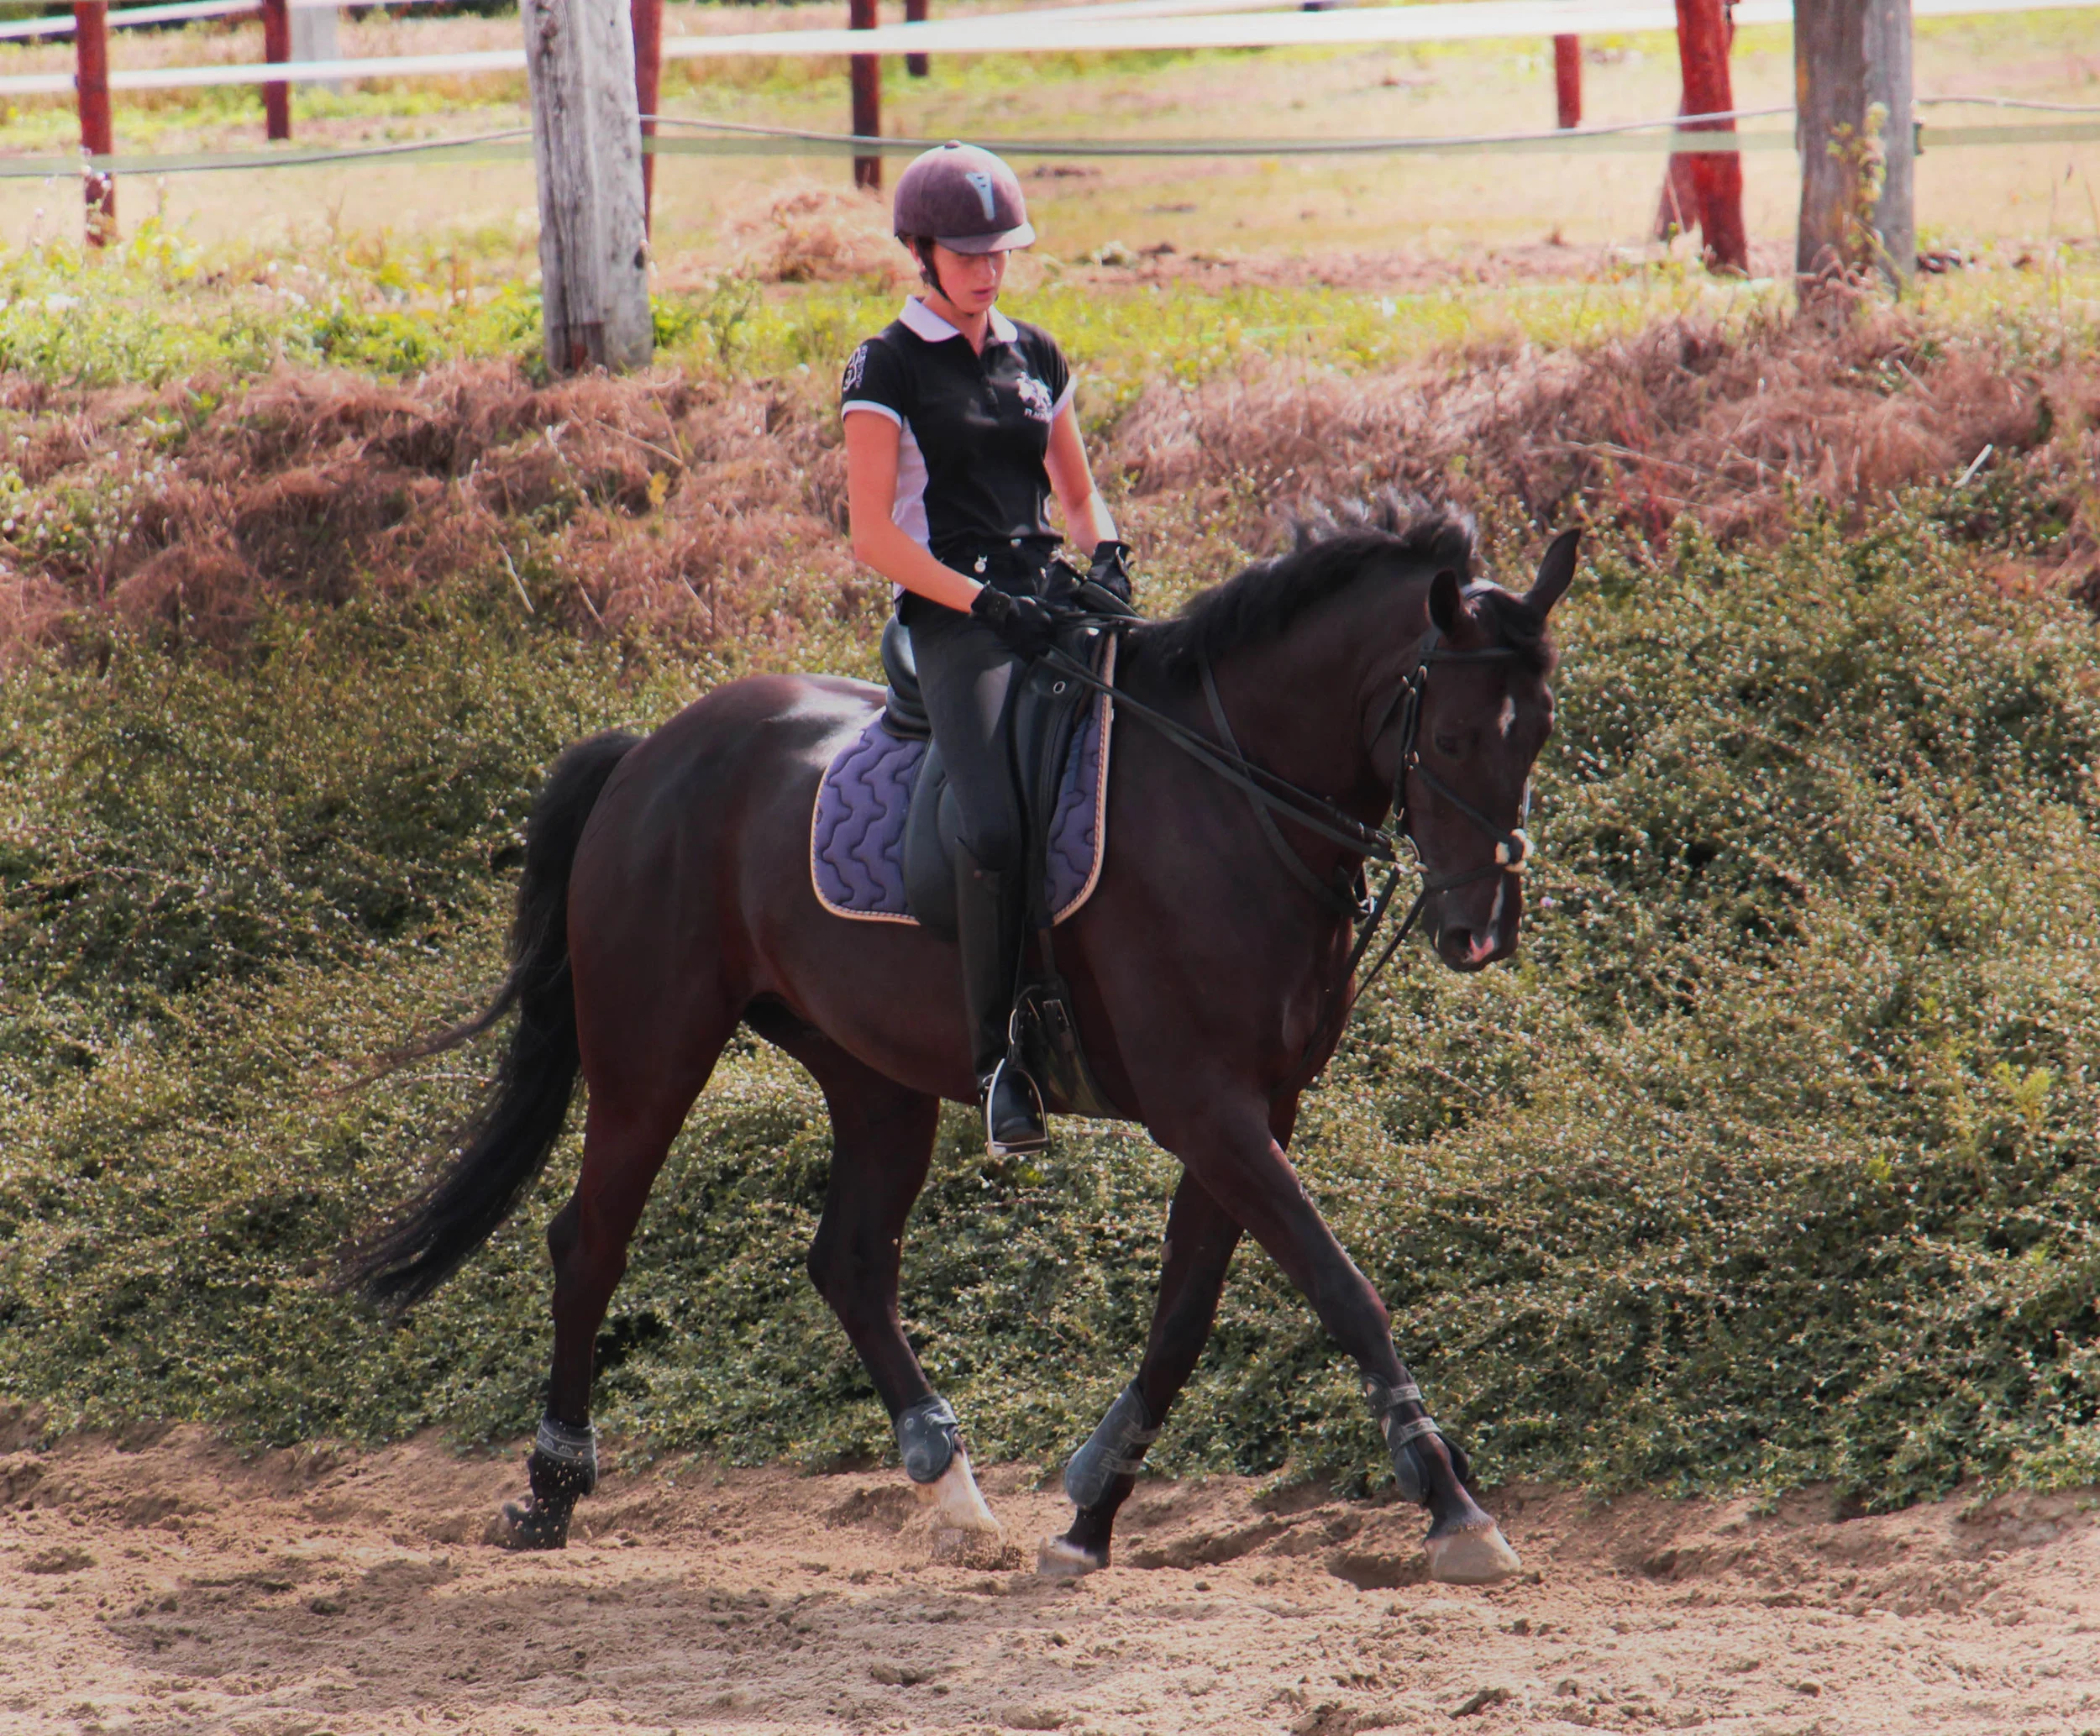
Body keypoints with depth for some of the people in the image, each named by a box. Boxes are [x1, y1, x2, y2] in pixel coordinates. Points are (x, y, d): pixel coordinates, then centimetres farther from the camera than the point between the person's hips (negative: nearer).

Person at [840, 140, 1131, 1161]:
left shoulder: (1036, 358, 17)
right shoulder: (888, 370, 0)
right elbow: (873, 536, -5)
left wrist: (1106, 554, 2)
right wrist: (984, 600, -15)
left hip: (1049, 594, 6)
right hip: (951, 616, -6)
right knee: (994, 831, -26)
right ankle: (999, 1065, -19)